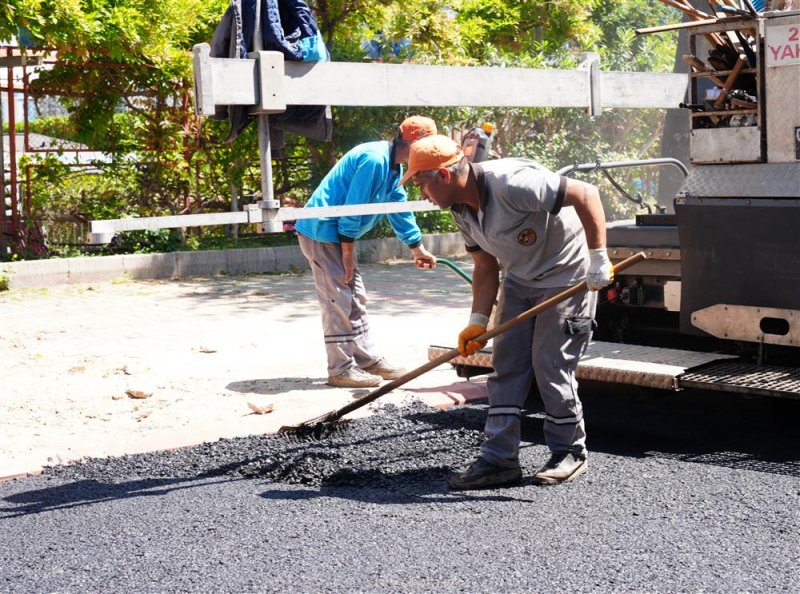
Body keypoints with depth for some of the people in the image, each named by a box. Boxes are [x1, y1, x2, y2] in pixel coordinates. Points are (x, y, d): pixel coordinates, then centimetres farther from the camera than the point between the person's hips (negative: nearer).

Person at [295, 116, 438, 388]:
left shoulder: (391, 166, 11)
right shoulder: (374, 160, -22)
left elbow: (400, 209, 22)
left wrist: (418, 248, 26)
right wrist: (348, 254, -18)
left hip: (337, 233, 11)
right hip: (322, 231, -11)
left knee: (356, 299, 14)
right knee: (338, 300, -8)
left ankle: (367, 359, 21)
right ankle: (341, 369, -4)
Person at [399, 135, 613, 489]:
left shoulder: (511, 183, -31)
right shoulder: (461, 208, -3)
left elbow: (586, 194, -31)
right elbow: (485, 265, 4)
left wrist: (598, 259, -30)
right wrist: (478, 321, -4)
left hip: (568, 276, -8)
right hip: (520, 279, 8)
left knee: (551, 365, -7)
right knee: (506, 364, 2)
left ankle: (570, 452, 11)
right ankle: (499, 459, 5)